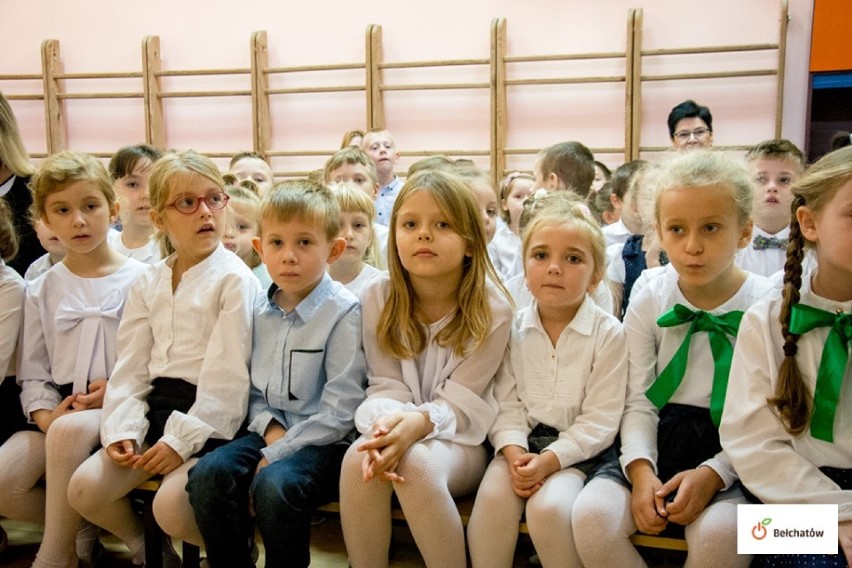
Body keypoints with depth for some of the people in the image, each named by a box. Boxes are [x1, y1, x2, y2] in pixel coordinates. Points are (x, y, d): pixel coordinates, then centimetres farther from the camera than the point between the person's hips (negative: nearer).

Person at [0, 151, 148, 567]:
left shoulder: (141, 279, -1)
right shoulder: (41, 290, 10)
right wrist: (46, 416, -9)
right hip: (59, 413, 4)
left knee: (71, 431, -36)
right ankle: (84, 524, 6)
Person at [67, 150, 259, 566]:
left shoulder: (234, 278, -9)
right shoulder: (149, 283, 11)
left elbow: (228, 372, -15)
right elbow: (130, 365, 9)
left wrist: (183, 439, -17)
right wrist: (121, 430, -4)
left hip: (208, 419, -6)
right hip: (155, 407, 6)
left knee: (170, 504, -24)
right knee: (85, 489, -7)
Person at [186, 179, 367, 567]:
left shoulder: (343, 312, -13)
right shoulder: (263, 312, 6)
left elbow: (339, 412, -15)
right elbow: (253, 388, 13)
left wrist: (275, 454, -15)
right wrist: (269, 429, -7)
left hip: (323, 441, -5)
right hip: (271, 430, 6)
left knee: (273, 485, -31)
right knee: (207, 474, -18)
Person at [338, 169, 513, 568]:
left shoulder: (491, 309, -12)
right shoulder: (377, 300, -5)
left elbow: (459, 403, -12)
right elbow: (386, 386, -5)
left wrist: (418, 423, -34)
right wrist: (384, 424, -29)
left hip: (460, 437, -2)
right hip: (399, 431, 2)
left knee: (417, 463, -33)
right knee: (357, 460, -29)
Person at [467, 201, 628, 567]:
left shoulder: (608, 333, -9)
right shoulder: (513, 329, 1)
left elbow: (600, 420, -11)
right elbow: (506, 403, 0)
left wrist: (549, 460, -21)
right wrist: (514, 451, -18)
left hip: (574, 448, -2)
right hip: (522, 442, 3)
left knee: (549, 506, -28)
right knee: (492, 496, -24)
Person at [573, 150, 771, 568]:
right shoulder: (648, 302, 2)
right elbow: (639, 403, 1)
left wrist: (713, 474, -16)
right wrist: (641, 470, -15)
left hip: (733, 457, -1)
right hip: (659, 443, 2)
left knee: (719, 532, -32)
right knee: (592, 514, -24)